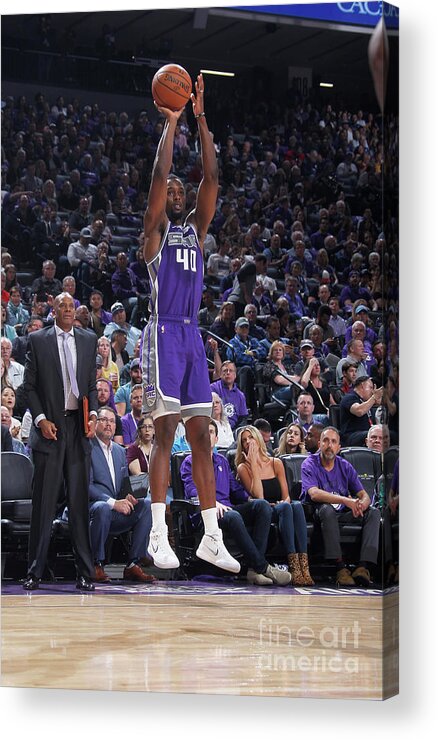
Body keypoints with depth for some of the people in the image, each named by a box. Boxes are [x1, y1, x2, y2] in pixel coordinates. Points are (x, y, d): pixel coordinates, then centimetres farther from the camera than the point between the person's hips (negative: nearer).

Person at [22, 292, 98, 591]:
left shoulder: (89, 340, 13)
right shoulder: (37, 340, 5)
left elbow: (92, 384, 13)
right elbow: (30, 385, 4)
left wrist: (93, 414, -2)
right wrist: (40, 419, -7)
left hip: (79, 426, 2)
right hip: (49, 426, -2)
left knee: (80, 501, 2)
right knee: (44, 501, -2)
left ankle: (85, 573, 4)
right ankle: (35, 571, 3)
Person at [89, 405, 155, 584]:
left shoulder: (120, 451, 21)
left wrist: (129, 496, -4)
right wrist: (113, 503, -22)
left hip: (117, 515, 6)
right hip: (92, 507, -6)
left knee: (147, 505, -19)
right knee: (103, 508, -40)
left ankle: (133, 565, -18)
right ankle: (96, 565, -22)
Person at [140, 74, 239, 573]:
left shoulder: (196, 228, 19)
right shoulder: (155, 229, 5)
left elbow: (211, 177, 9)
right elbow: (158, 175, -8)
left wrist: (201, 119, 5)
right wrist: (171, 123, -5)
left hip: (193, 336, 6)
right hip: (164, 334, -6)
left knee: (201, 435, 3)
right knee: (165, 432, -9)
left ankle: (211, 537, 3)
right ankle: (158, 536, -8)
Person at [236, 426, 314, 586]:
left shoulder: (275, 463, 16)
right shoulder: (243, 468, 5)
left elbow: (286, 495, 12)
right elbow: (258, 496, -10)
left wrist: (285, 501, -13)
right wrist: (254, 464, -8)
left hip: (280, 509, 3)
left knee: (296, 505, -31)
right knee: (285, 508, -34)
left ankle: (304, 566, -45)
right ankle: (294, 567, -48)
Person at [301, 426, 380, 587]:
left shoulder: (345, 466, 10)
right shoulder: (310, 464, -5)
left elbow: (364, 495, 4)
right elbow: (314, 494, -24)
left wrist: (361, 504, -24)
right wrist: (346, 501, -35)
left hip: (343, 514, 5)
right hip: (317, 514, -5)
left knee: (373, 512, -17)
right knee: (327, 509, -38)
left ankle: (363, 566, -34)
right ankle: (340, 567, -43)